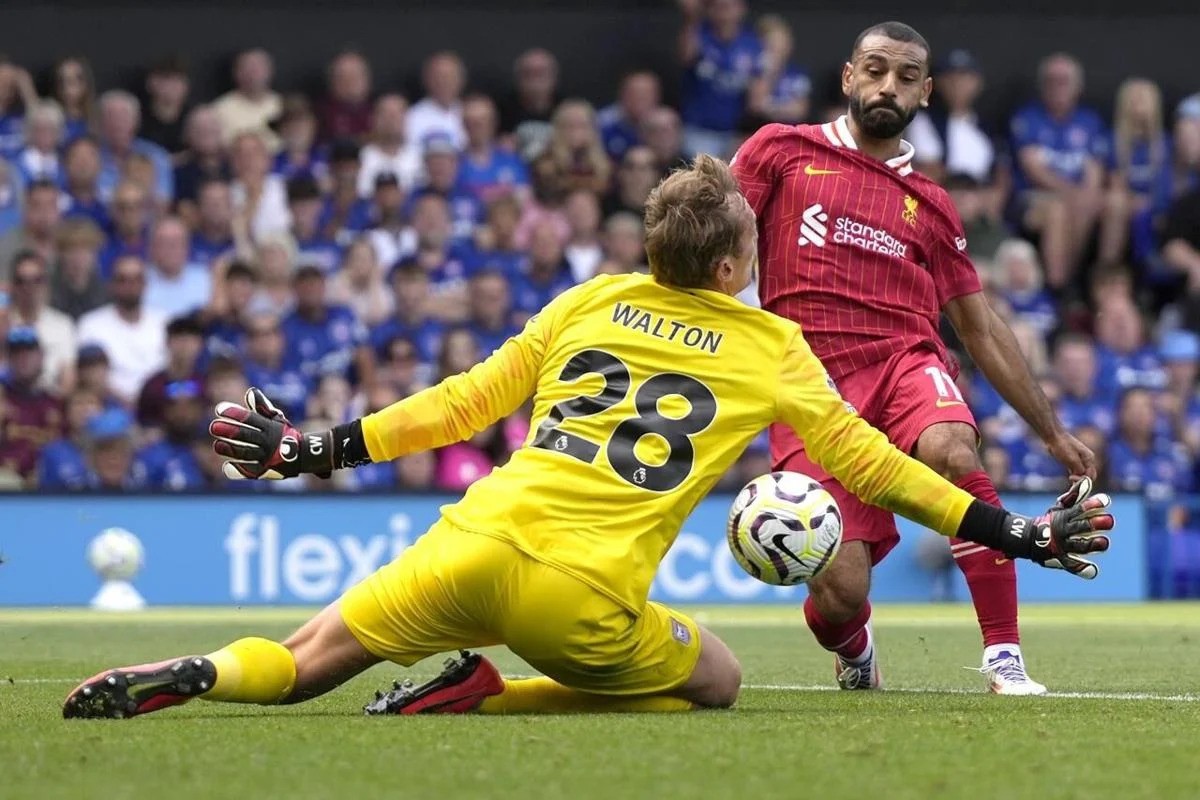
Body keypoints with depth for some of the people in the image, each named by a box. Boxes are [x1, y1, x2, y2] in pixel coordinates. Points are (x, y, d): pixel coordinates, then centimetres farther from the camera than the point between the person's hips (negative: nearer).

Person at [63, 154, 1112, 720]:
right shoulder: (771, 350, 9)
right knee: (717, 683, 21)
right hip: (584, 598, -3)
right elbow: (863, 460, 14)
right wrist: (1007, 530, 23)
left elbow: (463, 403, 17)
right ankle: (487, 697, -2)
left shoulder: (591, 301, 16)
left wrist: (317, 450, 26)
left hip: (475, 545, 3)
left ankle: (186, 677, -21)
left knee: (293, 667, 16)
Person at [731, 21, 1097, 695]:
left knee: (953, 450, -36)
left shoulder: (930, 205, 19)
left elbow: (982, 329, 22)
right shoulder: (782, 151, 11)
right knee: (840, 593, -16)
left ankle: (1006, 657, -26)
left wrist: (1053, 431, 20)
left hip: (906, 361, 2)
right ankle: (855, 649, 25)